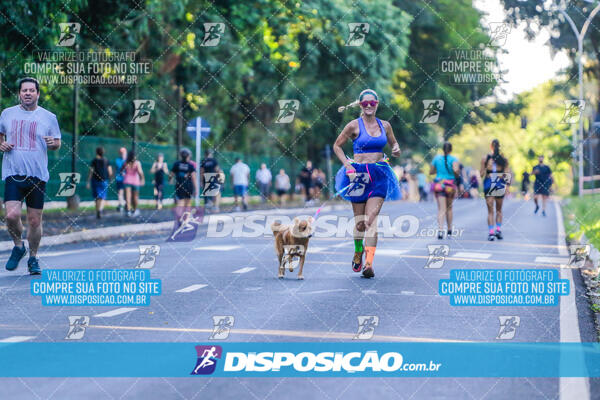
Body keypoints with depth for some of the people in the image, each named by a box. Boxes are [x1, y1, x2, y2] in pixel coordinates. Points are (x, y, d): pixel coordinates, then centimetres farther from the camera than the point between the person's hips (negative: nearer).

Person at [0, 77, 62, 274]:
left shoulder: (48, 117, 6)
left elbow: (57, 143, 12)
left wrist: (53, 143, -11)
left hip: (37, 175, 0)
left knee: (35, 221, 3)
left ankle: (33, 259, 21)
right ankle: (18, 246, 13)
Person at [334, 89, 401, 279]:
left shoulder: (384, 125, 9)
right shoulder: (354, 125, -1)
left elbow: (393, 143, 23)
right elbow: (337, 146, 5)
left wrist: (396, 150, -1)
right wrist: (347, 165, -7)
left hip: (379, 175, 1)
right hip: (359, 174, -1)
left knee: (371, 219, -10)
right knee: (359, 220, 5)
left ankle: (369, 263, -16)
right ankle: (358, 252, 32)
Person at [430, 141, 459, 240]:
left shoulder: (437, 158, 4)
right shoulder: (453, 159, -4)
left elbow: (431, 172, 10)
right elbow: (455, 170, -22)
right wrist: (456, 174, 0)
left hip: (438, 184, 1)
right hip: (450, 185, -1)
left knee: (441, 209, -6)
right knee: (449, 207, 19)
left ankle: (440, 229, -27)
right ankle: (449, 230, 27)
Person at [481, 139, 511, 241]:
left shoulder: (485, 158, -4)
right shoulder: (504, 159, -1)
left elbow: (481, 173, -2)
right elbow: (507, 173, -2)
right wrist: (507, 185, 2)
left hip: (489, 184, -1)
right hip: (500, 185, 1)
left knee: (490, 211, 2)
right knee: (499, 210, 17)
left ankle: (491, 232, -6)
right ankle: (498, 230, 10)